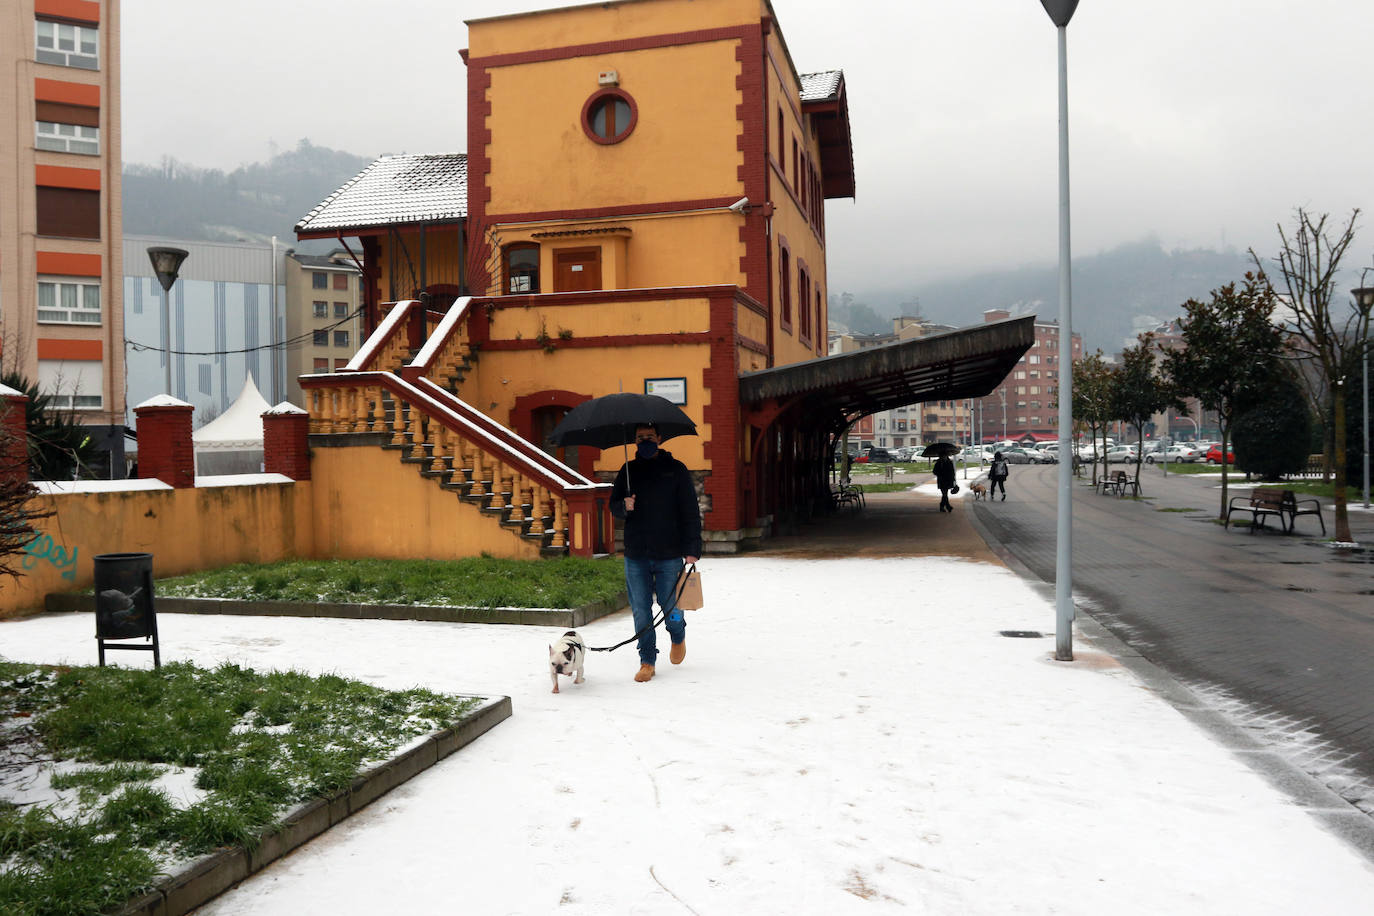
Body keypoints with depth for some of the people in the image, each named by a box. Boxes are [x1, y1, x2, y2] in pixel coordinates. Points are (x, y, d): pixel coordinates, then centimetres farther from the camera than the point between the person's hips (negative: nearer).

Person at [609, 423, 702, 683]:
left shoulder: (675, 469, 1)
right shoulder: (628, 470, 10)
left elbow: (691, 512, -1)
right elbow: (613, 505, 15)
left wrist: (692, 550, -8)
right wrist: (624, 506, -10)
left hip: (669, 554, -2)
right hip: (635, 555, 3)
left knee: (670, 607, 4)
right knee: (640, 611, 3)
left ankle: (678, 637, 36)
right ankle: (647, 661, 16)